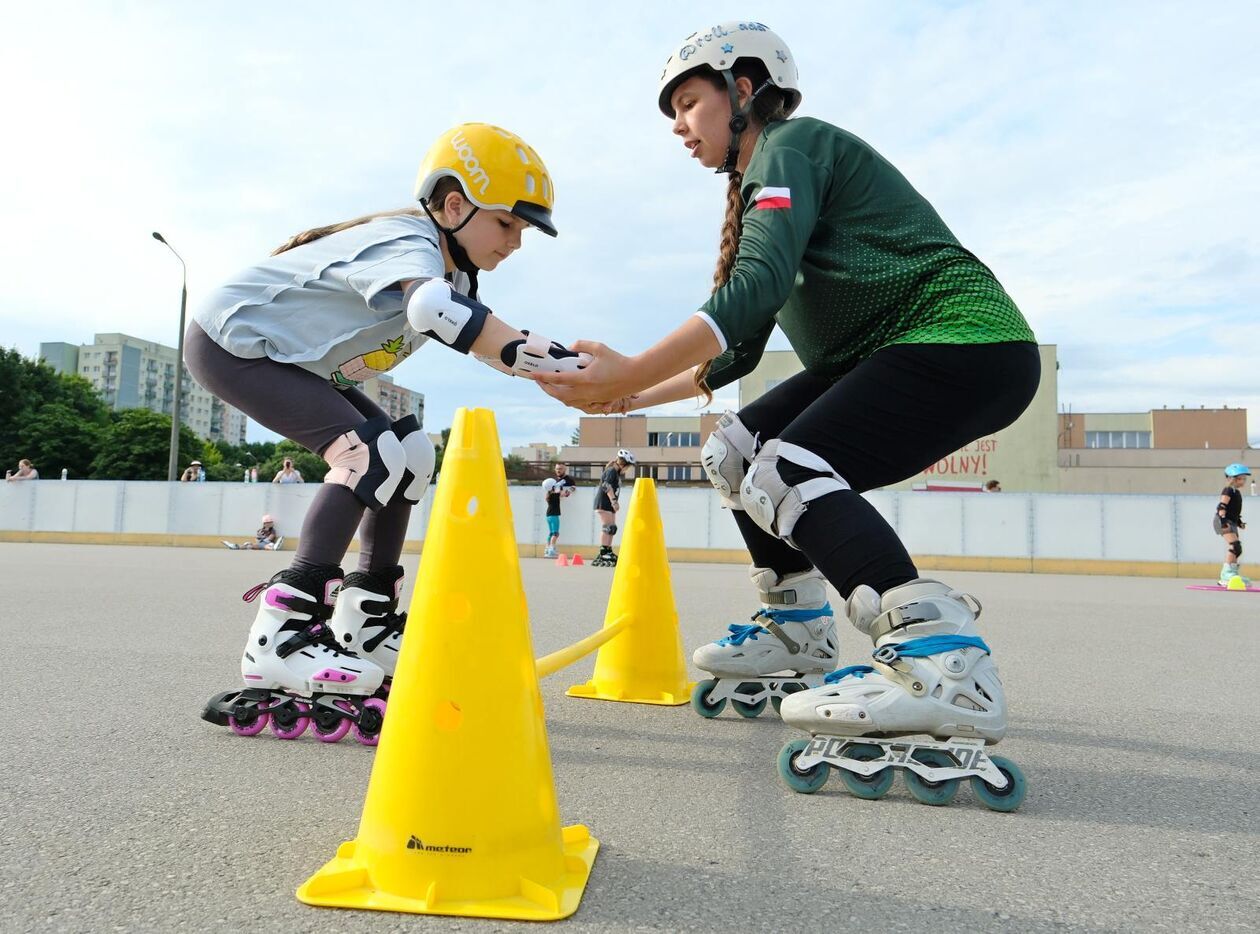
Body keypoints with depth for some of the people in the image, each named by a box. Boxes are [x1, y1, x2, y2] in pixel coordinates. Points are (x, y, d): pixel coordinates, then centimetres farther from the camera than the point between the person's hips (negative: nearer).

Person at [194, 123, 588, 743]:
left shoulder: (456, 274, 2)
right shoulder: (411, 244, -28)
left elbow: (489, 342, -4)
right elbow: (432, 308, -51)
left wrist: (578, 379, -19)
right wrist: (556, 360, -55)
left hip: (289, 357, 10)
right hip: (230, 340, -10)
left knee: (410, 454, 4)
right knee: (373, 455, -25)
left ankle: (365, 620, 9)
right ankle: (278, 640, -24)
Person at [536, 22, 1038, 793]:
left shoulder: (793, 143, -6)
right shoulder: (760, 191, 21)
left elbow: (758, 286, -25)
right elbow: (738, 352, 16)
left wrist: (630, 372, -27)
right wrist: (635, 398, 8)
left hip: (966, 340, -9)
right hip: (880, 354, 9)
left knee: (788, 475, -25)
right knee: (735, 450, 7)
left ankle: (947, 667, -29)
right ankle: (798, 628, 17)